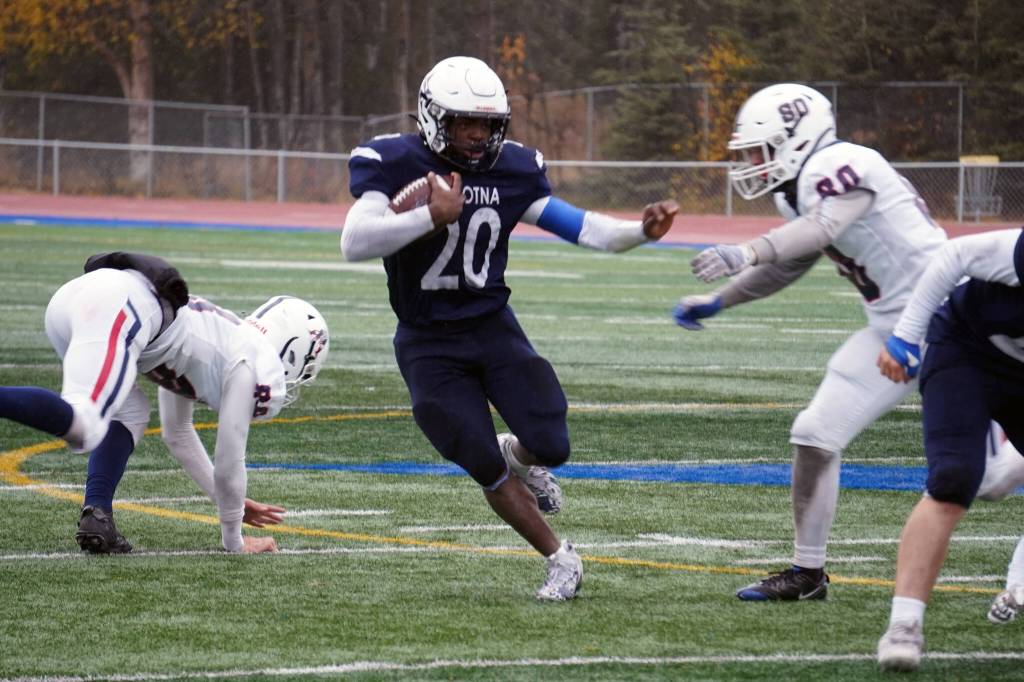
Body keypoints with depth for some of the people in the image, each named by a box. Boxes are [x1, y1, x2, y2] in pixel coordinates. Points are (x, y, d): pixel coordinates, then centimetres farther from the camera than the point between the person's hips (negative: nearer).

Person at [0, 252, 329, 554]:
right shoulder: (255, 367, 13)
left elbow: (177, 434, 48)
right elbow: (229, 461, 15)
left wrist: (229, 501, 55)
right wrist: (233, 540, 29)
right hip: (115, 309, -9)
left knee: (128, 413, 24)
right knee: (82, 427, -20)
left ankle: (96, 515, 4)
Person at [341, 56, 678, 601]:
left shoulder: (512, 170, -1)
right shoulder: (392, 164, -14)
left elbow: (576, 226, 0)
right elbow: (355, 243, -28)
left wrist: (639, 231, -17)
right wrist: (432, 217, -38)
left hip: (493, 327, 3)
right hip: (429, 346, -3)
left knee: (550, 447, -13)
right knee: (487, 470, -9)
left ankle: (517, 456, 25)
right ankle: (560, 561, 11)